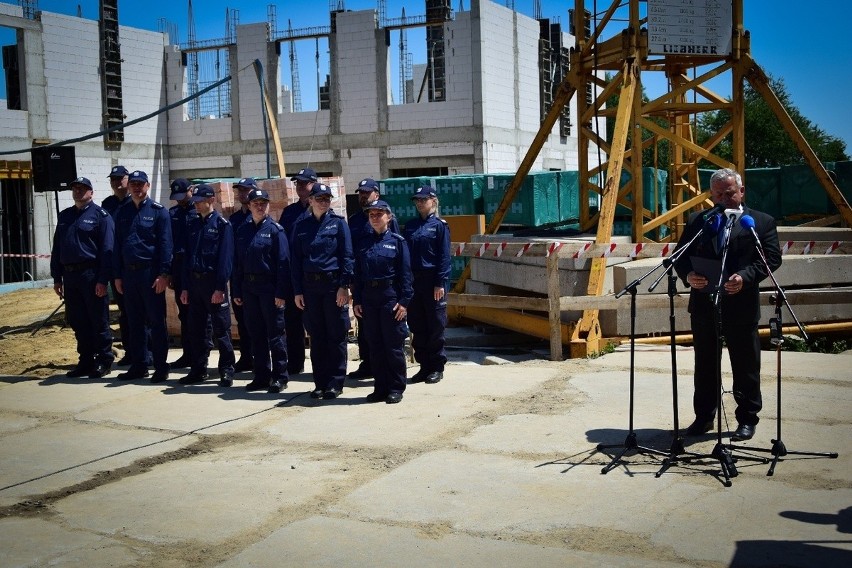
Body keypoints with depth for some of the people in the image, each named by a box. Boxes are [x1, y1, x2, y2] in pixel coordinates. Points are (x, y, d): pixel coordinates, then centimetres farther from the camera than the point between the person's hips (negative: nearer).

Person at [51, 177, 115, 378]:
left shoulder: (100, 215, -4)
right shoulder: (64, 216, 16)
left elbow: (107, 249, -10)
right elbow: (57, 249, 17)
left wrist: (102, 280, -17)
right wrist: (57, 278, 10)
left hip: (91, 275, -6)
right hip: (70, 276, 6)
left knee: (99, 321, 0)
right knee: (78, 322, 11)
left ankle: (104, 360, 9)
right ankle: (86, 361, 20)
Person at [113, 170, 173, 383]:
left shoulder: (158, 211, -3)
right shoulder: (122, 213, 12)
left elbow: (165, 244, -8)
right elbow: (118, 245, 14)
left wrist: (163, 274, -15)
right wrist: (118, 275, 9)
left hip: (151, 272, -5)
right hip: (129, 273, 5)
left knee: (156, 321, 0)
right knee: (135, 322, 10)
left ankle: (161, 367, 6)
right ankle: (139, 365, 19)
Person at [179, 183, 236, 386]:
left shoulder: (222, 224, -5)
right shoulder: (193, 224, 12)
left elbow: (225, 257, -11)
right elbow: (188, 256, 13)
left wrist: (220, 287, -17)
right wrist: (185, 287, 8)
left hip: (214, 282, -6)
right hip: (194, 281, 6)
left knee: (221, 329, -1)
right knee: (195, 328, 10)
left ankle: (226, 371, 7)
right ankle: (198, 369, 19)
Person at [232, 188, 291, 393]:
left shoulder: (275, 229, -4)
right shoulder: (243, 230, 11)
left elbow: (283, 262, -10)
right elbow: (238, 263, 12)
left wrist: (280, 292, -16)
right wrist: (236, 291, 7)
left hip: (269, 288, -5)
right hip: (249, 287, 5)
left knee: (275, 333, 0)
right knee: (256, 334, 10)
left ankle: (280, 377, 6)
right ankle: (261, 376, 19)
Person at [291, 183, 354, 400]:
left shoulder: (338, 223, 1)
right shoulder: (301, 226, 9)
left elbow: (347, 256, -4)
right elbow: (296, 260, 9)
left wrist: (344, 286, -12)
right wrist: (297, 291, 3)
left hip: (333, 285, -3)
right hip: (310, 286, 3)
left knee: (336, 335, 1)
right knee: (316, 336, 8)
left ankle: (335, 383, 8)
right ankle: (320, 383, 16)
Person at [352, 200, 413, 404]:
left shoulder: (397, 241, -2)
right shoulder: (364, 243, 10)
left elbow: (405, 273, -5)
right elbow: (358, 274, 11)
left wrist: (404, 301, -12)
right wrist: (356, 300, 5)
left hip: (391, 298, -4)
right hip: (369, 299, 4)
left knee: (393, 346, 1)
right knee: (375, 346, 9)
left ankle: (396, 388, 10)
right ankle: (380, 388, 18)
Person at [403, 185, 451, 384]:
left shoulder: (439, 225, -2)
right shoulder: (410, 226, 12)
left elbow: (444, 256, -7)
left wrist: (440, 283, -14)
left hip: (432, 280, -5)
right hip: (413, 280, 5)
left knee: (435, 325, 1)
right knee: (417, 326, 8)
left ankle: (437, 367, 10)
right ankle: (424, 366, 17)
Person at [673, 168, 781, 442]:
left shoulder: (762, 222, 2)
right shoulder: (696, 221, 10)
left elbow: (771, 257, -7)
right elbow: (680, 255, 7)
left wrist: (745, 277, -22)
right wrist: (688, 275, -14)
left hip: (742, 306, -3)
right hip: (703, 304, 3)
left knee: (746, 366, 7)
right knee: (705, 366, 13)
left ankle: (747, 419, 20)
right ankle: (704, 417, 25)